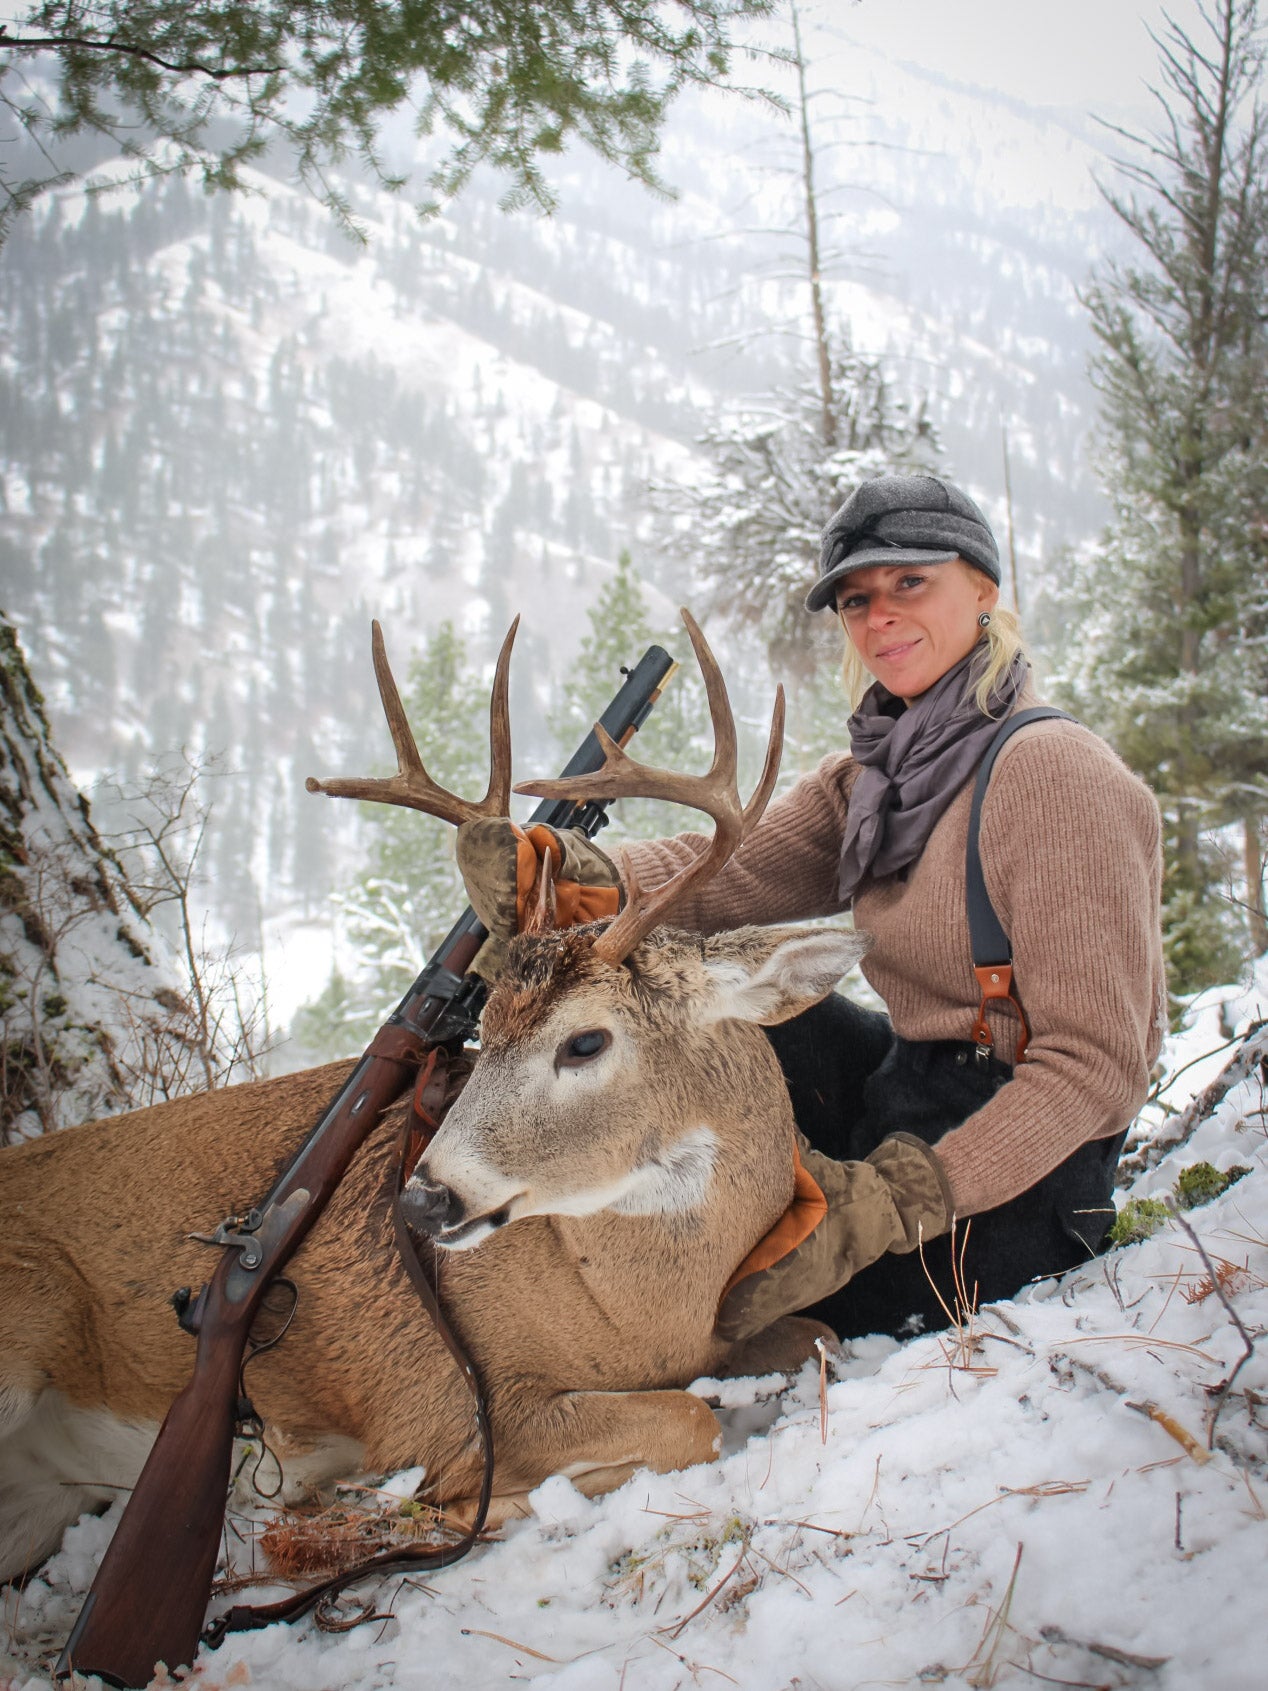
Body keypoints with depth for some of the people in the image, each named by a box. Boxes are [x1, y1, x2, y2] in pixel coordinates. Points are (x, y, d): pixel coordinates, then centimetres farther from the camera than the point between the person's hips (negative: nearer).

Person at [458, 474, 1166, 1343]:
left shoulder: (1050, 770, -19)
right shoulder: (869, 777, 7)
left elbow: (1097, 1059, -23)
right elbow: (733, 872, -11)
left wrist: (898, 1199, -31)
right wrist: (558, 872, -30)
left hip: (1017, 1176, -8)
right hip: (903, 1091, 8)